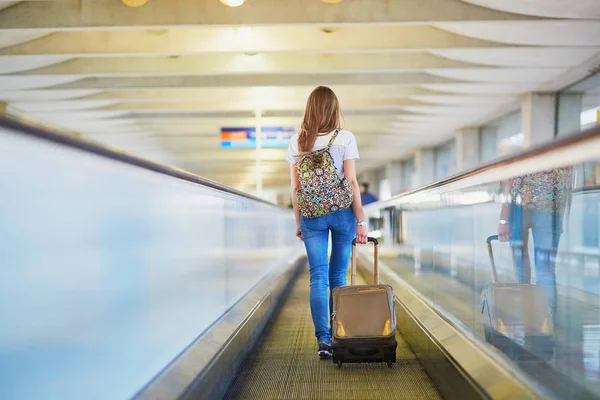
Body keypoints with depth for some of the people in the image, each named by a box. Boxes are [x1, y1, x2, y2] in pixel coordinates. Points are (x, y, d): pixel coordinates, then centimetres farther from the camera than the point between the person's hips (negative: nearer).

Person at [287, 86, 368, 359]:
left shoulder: (296, 142, 3)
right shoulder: (344, 138, -4)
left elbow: (295, 187, 4)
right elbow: (351, 182, -7)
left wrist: (298, 222, 13)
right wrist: (361, 221, -3)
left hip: (311, 216, 1)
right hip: (342, 212, -1)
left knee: (317, 279, 2)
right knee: (338, 278, 10)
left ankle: (323, 340, -7)